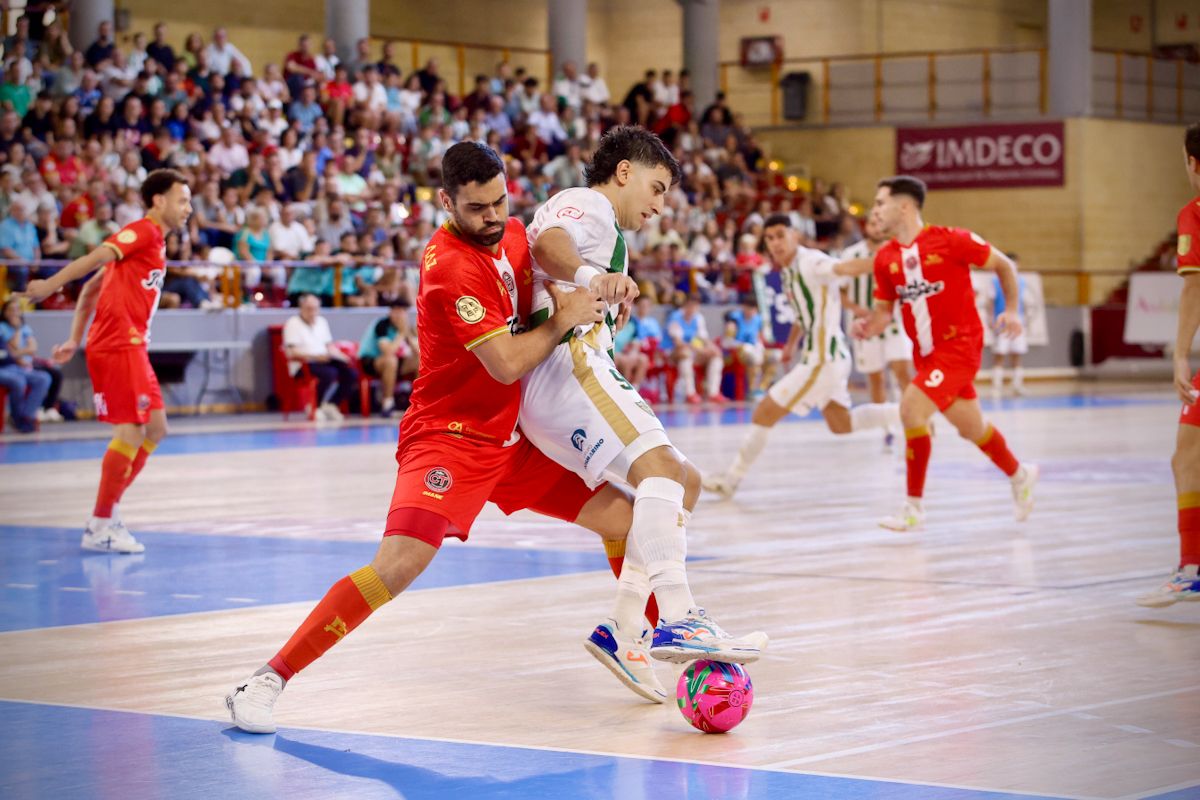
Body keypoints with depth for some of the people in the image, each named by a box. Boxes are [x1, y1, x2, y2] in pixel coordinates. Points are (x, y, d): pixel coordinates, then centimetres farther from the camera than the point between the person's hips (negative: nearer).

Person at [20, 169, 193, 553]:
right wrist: (52, 284, -30)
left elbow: (93, 287, 23)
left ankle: (106, 514, 14)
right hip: (117, 345, -10)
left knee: (155, 429, 11)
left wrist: (75, 340, 19)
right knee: (132, 431, -10)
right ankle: (100, 528, -5)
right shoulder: (143, 232, -6)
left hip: (131, 347, 10)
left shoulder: (152, 241, 22)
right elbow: (96, 258, -20)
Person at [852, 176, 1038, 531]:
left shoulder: (950, 240, -14)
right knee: (971, 428, 18)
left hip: (959, 344, -7)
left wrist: (1011, 311, -11)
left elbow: (1004, 265, -2)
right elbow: (884, 308, 11)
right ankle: (1020, 475, 45)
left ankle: (914, 507, -10)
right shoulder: (885, 258, 2)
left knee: (912, 409, -20)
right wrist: (869, 326, -11)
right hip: (925, 352, 7)